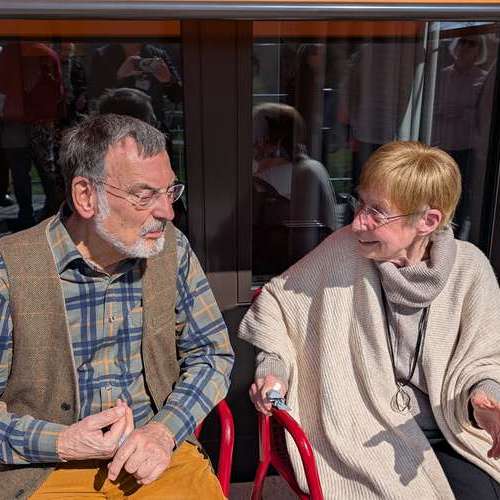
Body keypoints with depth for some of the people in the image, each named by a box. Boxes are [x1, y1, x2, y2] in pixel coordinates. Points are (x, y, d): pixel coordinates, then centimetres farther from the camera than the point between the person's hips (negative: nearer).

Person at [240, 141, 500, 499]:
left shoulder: (469, 268, -6)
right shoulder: (343, 251, -10)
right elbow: (272, 301, 3)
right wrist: (272, 365, -10)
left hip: (445, 429, 3)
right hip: (364, 428, -2)